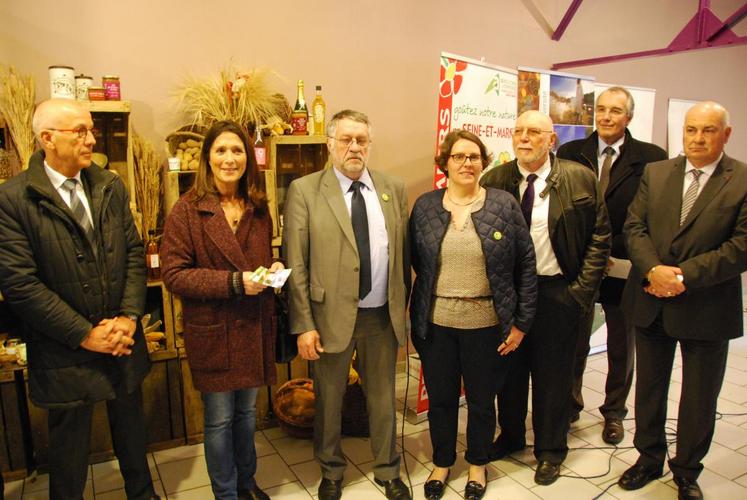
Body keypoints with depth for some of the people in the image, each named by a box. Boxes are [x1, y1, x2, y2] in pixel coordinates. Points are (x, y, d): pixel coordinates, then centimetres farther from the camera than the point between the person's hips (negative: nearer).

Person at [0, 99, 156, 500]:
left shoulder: (111, 187, 2)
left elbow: (134, 253, 3)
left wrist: (129, 317, -9)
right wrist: (84, 334, -16)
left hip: (124, 342, 5)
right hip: (65, 352, -4)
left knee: (131, 431, 22)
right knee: (69, 446, 15)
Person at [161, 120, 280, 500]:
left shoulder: (258, 208, 6)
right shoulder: (187, 209, -10)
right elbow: (173, 274, -14)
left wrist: (273, 269, -6)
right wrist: (233, 282, -23)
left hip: (253, 328, 5)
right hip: (212, 331, -4)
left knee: (247, 412, 20)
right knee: (219, 419, 10)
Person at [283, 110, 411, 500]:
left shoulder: (393, 189, 3)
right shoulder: (304, 190, -7)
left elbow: (403, 253, 7)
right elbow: (295, 265, -9)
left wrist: (403, 307, 5)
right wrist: (303, 325, -11)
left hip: (384, 316, 3)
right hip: (331, 316, -2)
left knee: (383, 398, 18)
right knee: (329, 400, 16)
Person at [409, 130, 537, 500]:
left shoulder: (505, 205, -3)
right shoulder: (425, 206, 1)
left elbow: (526, 265, -1)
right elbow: (414, 263, 6)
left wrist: (522, 322, -3)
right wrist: (415, 319, 3)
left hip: (487, 324, -1)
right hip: (435, 324, 1)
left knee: (481, 399, 15)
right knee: (440, 398, 15)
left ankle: (477, 464, 40)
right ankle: (441, 463, 39)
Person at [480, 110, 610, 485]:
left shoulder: (580, 178, -4)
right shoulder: (494, 180, -1)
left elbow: (599, 236, -2)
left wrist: (582, 289, -7)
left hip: (558, 293, -2)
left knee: (552, 375, 12)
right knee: (509, 370, 17)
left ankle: (550, 450, 32)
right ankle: (510, 436, 40)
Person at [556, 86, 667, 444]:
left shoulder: (652, 158, -4)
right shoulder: (570, 153, 1)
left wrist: (614, 251, -14)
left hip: (623, 268, 0)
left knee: (621, 348, 16)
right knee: (574, 344, 13)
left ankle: (614, 412, 35)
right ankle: (570, 406, 33)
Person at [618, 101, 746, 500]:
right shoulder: (655, 173, 3)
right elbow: (633, 227, -1)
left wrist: (683, 276, -20)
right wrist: (653, 269, -18)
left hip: (707, 310, -2)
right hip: (651, 303, 3)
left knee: (699, 399, 13)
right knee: (648, 388, 17)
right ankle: (649, 458, 38)